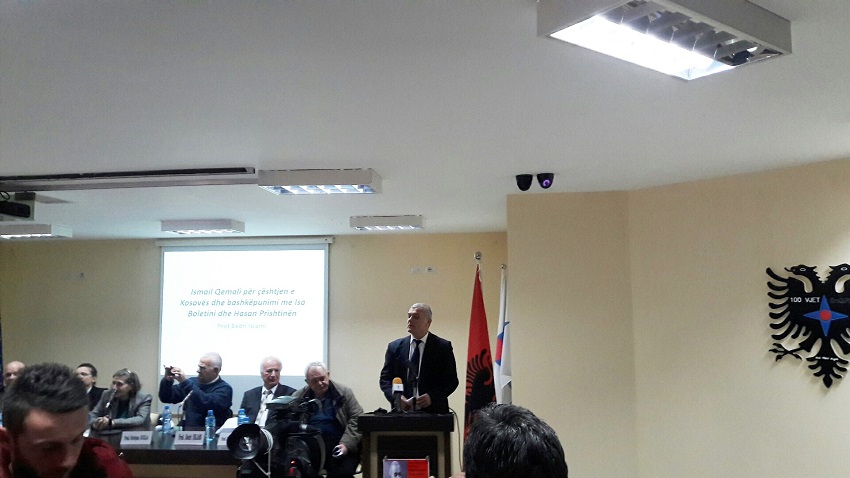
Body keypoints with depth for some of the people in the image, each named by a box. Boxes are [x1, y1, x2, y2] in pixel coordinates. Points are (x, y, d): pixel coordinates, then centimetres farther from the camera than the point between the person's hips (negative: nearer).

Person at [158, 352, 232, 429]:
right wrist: (167, 380, -4)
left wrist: (185, 382, -20)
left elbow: (207, 404, -22)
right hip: (187, 431, 4)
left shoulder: (224, 389, -5)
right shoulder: (193, 381, 12)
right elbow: (166, 398, 15)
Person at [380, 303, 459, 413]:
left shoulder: (443, 347, 0)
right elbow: (385, 378, 9)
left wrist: (432, 396, -16)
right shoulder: (394, 347, 7)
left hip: (433, 412, -2)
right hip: (402, 411, 2)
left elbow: (451, 380, -1)